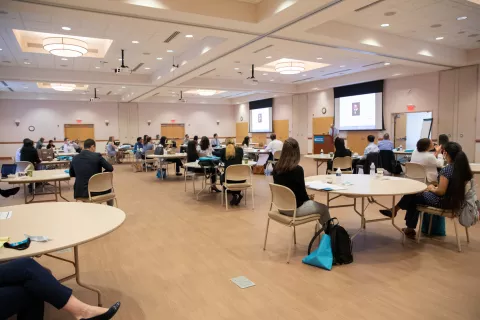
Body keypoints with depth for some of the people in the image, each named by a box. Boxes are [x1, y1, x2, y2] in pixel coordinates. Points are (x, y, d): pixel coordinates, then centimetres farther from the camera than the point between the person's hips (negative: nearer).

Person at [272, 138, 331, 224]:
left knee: (310, 202, 31)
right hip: (295, 208, -7)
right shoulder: (297, 169, -24)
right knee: (324, 208, 17)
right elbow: (302, 192, -16)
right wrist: (308, 198, 8)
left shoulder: (276, 168, -4)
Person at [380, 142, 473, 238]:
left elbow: (441, 192, -24)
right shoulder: (465, 169, 0)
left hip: (444, 202, -8)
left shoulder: (447, 169, -23)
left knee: (412, 195, 12)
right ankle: (410, 228, 27)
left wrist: (432, 188, -4)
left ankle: (395, 210, 35)